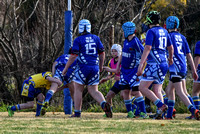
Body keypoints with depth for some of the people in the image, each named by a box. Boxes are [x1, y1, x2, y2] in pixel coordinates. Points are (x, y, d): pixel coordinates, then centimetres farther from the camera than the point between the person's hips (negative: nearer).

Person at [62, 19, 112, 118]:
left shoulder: (78, 40, -5)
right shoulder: (96, 38, 8)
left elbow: (73, 56, -9)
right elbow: (102, 53, 10)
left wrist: (66, 68, 0)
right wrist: (101, 66, 24)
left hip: (83, 67, -4)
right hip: (95, 67, 4)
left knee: (78, 90, 8)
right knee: (93, 90, 9)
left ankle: (77, 112, 9)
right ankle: (104, 104, -18)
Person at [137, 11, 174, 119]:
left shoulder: (151, 32, -9)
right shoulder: (164, 32, 15)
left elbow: (147, 49, -18)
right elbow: (170, 47, 27)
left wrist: (140, 65, -21)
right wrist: (170, 59, 47)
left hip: (154, 64, -8)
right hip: (163, 64, 8)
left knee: (142, 87, -6)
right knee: (157, 91, 10)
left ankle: (161, 105, -18)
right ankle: (160, 113, -1)